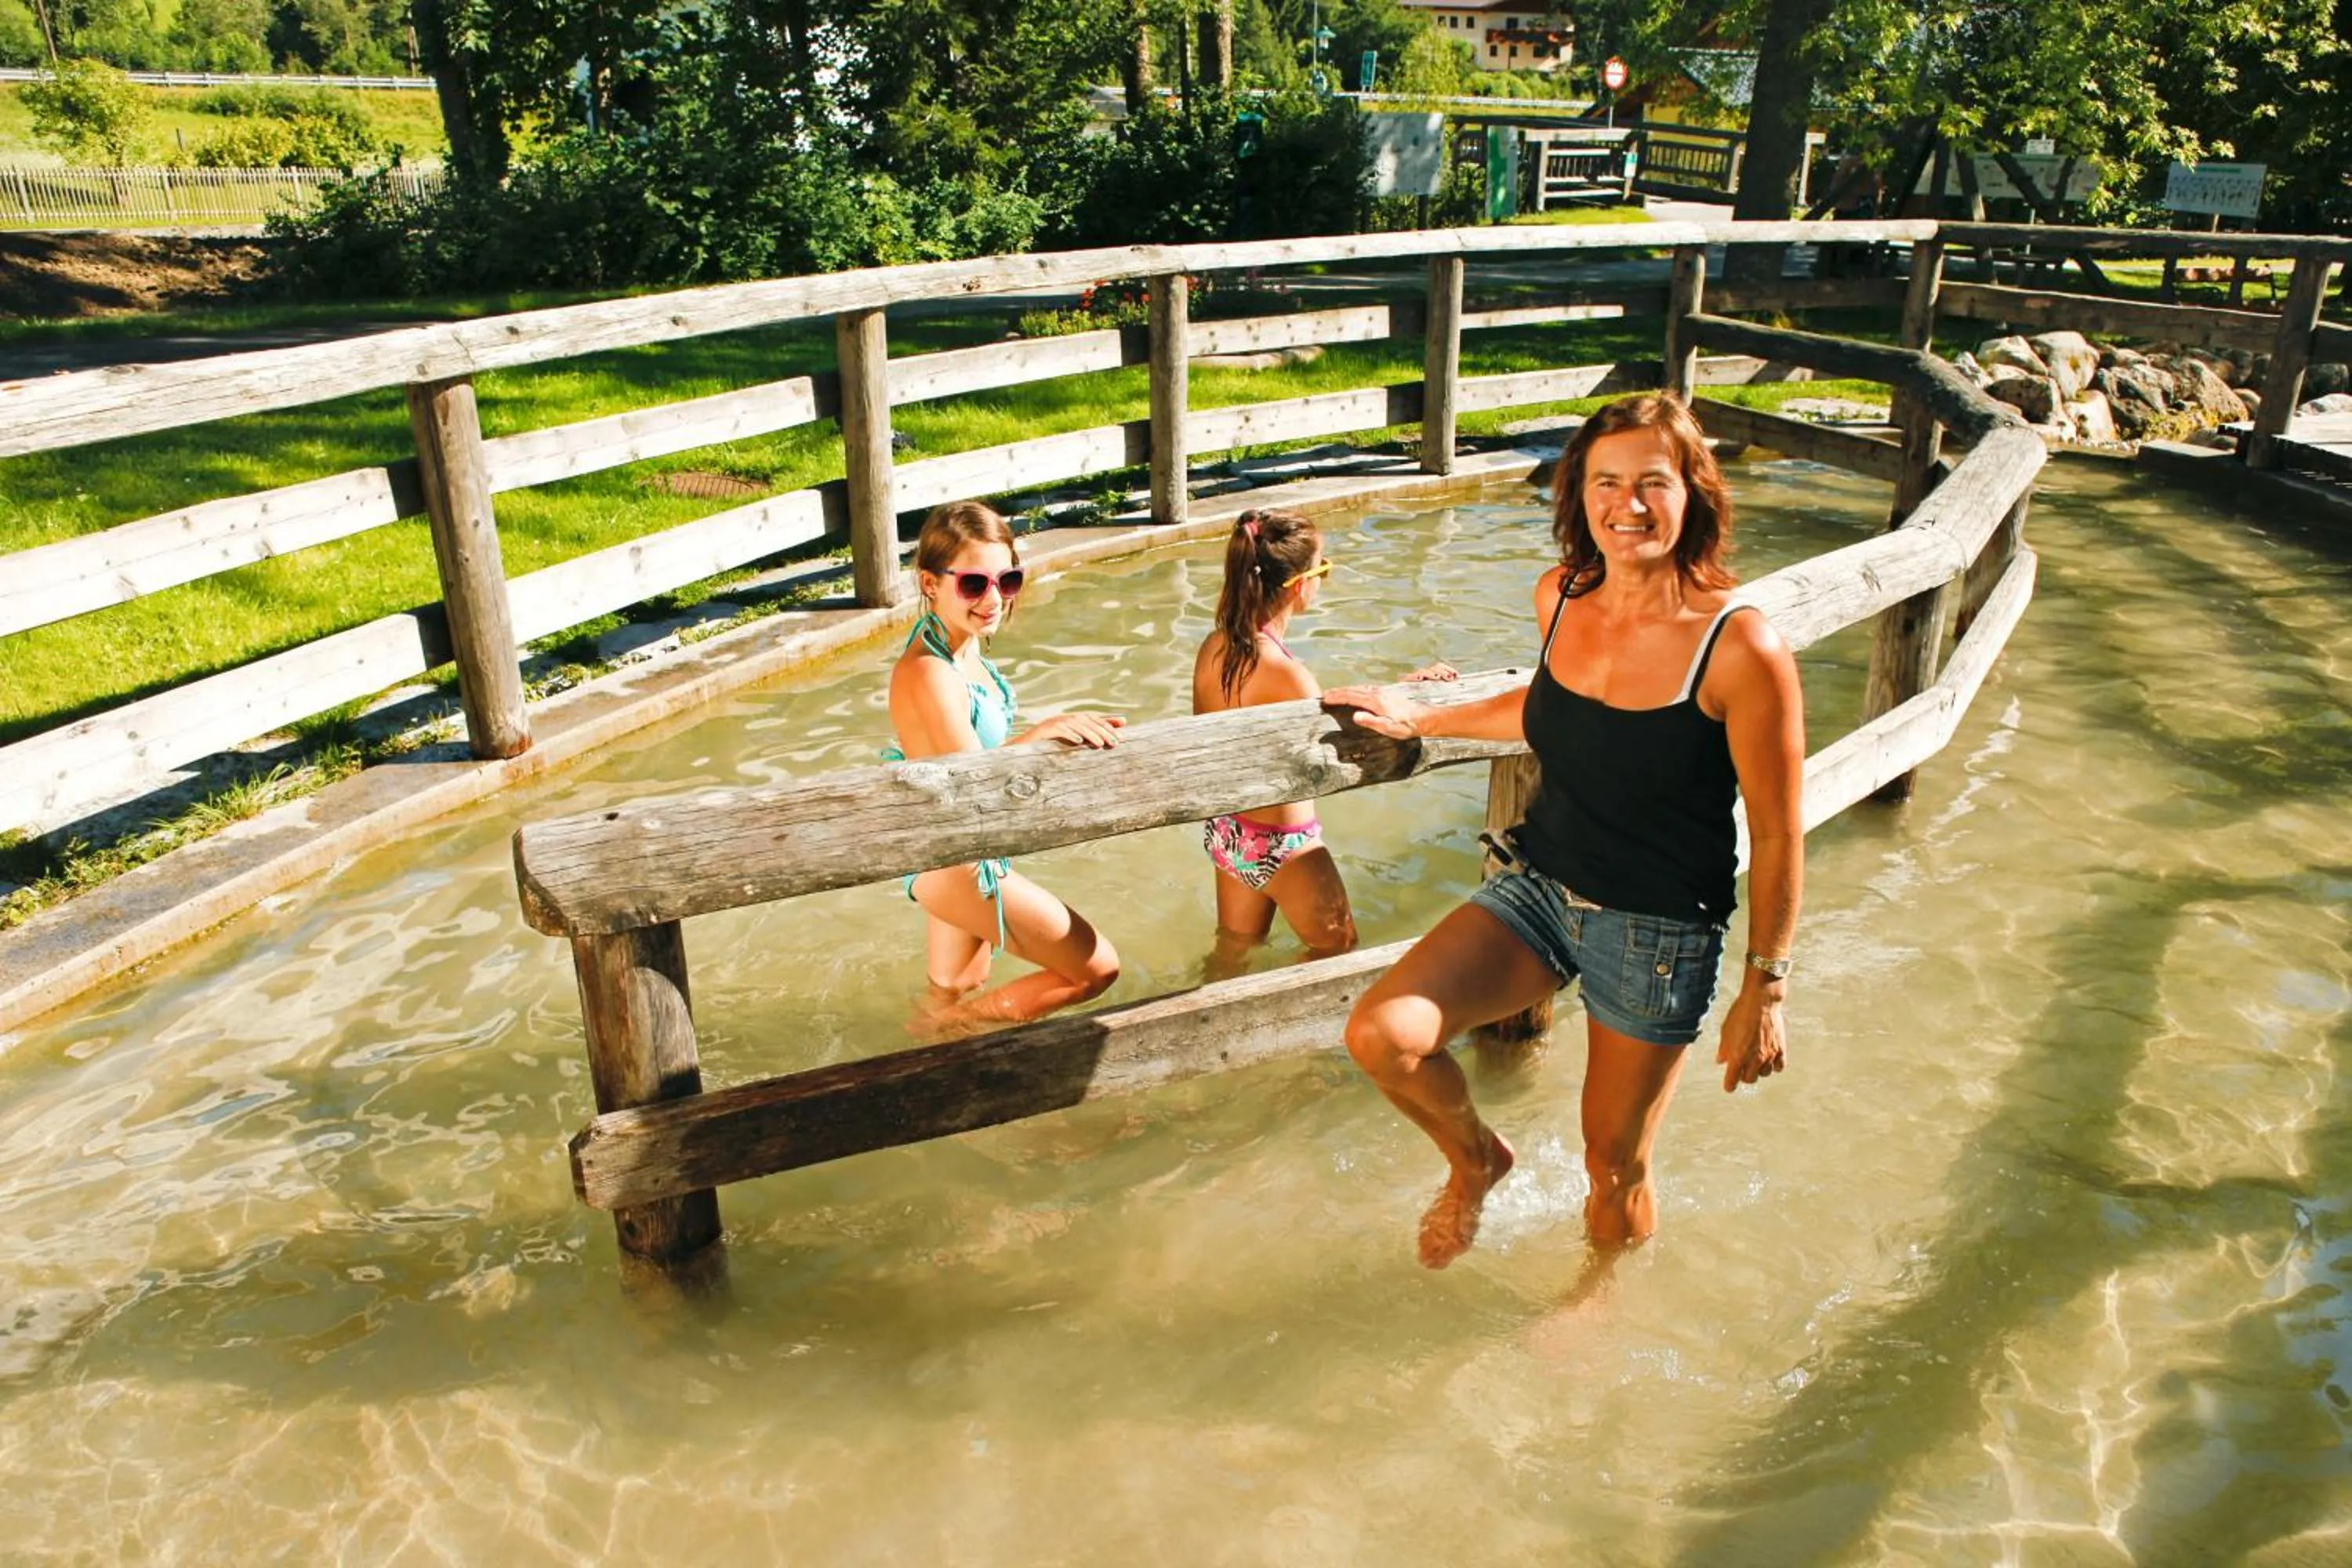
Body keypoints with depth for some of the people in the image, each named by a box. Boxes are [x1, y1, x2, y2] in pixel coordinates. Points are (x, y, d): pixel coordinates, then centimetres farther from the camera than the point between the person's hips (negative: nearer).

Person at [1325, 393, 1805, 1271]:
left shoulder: (1740, 649, -21)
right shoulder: (1561, 597, -5)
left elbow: (1778, 836, -13)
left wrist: (1764, 989, -8)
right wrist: (1422, 721, 20)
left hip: (1658, 934, -4)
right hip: (1538, 888, 4)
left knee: (1614, 1163, 13)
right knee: (1380, 1034, -14)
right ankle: (1475, 1160, 20)